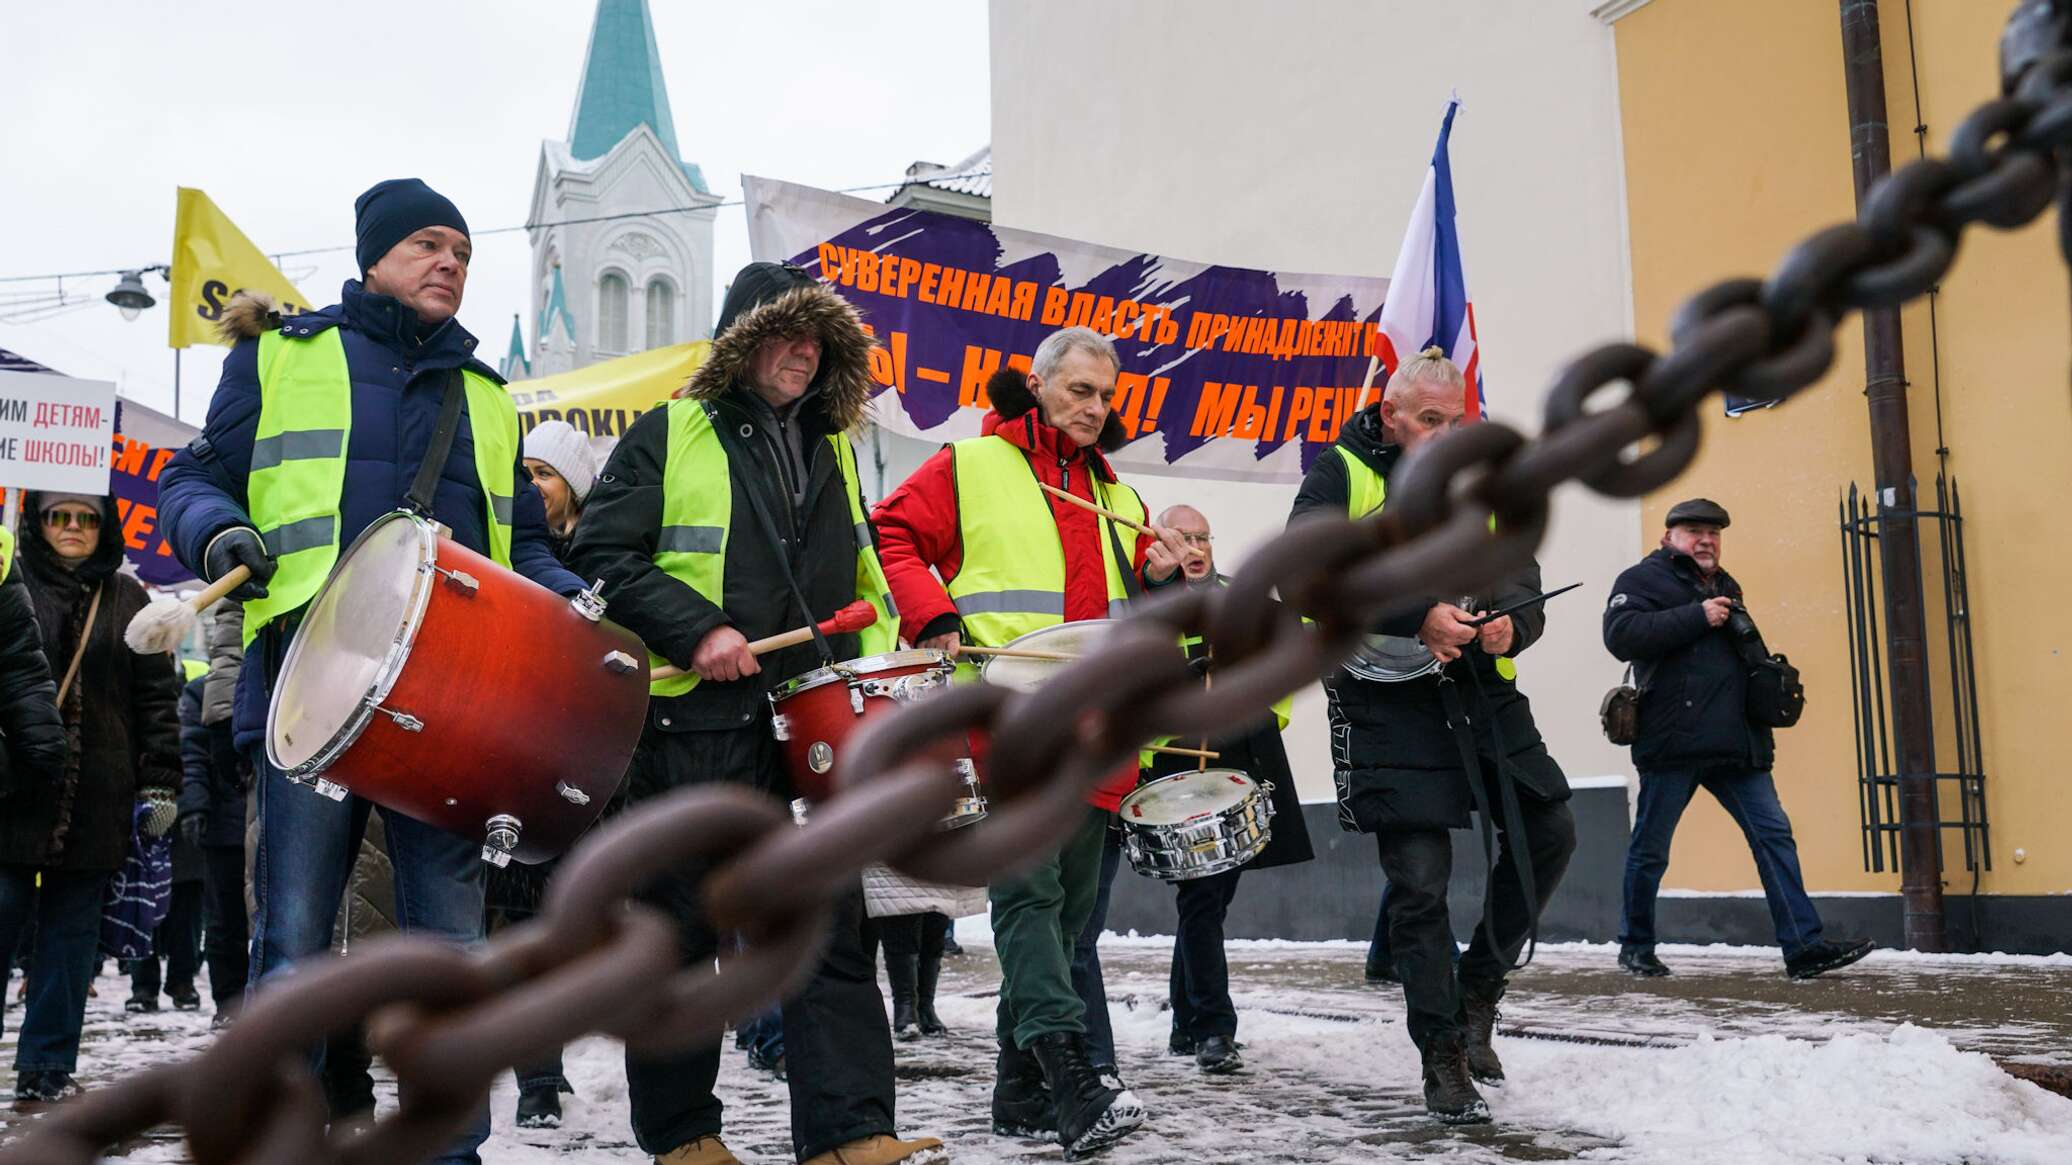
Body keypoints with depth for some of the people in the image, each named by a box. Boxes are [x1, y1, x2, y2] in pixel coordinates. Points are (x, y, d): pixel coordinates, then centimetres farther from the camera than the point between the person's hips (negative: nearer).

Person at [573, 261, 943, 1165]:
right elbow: (602, 552, -6)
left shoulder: (832, 448, 19)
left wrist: (880, 665, 10)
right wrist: (695, 629, -16)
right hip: (693, 722, -4)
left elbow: (862, 579, 26)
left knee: (831, 926, -3)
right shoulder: (670, 434, 2)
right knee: (683, 931, 5)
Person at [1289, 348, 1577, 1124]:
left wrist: (1509, 622, -15)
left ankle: (1479, 987, 24)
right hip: (1387, 702, -5)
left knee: (1550, 833, 4)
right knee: (1420, 880, -3)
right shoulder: (1341, 477, -1)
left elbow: (1520, 578, 9)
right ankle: (1443, 1056, 12)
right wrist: (1416, 616, -24)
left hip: (1481, 691, 5)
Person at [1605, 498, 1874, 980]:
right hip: (1673, 741, -6)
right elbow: (1620, 635, -19)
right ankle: (1636, 946, 17)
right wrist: (1696, 617, -19)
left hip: (1735, 743, 7)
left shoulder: (1725, 586, 23)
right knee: (1650, 849, 2)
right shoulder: (1643, 578, 0)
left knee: (1774, 834, -2)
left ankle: (1804, 946, -2)